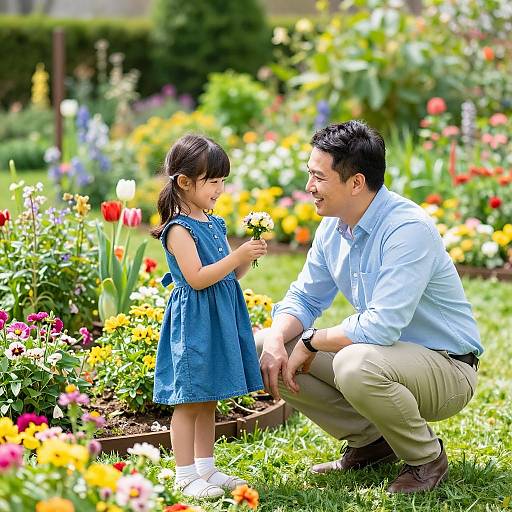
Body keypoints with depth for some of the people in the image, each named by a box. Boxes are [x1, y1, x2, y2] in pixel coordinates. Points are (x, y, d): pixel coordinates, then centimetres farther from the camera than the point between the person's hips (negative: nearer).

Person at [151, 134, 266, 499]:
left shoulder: (215, 224, 13)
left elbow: (230, 274, 17)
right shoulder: (179, 229, -14)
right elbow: (197, 278, -21)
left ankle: (206, 468, 23)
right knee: (189, 401, -2)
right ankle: (185, 476, 4)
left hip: (221, 319, 9)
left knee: (208, 400, 15)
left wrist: (249, 256, -1)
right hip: (194, 321, -9)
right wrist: (238, 256, -23)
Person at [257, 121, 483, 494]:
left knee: (355, 364, -39)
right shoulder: (332, 227, 0)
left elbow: (381, 327, -33)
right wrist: (275, 340, -13)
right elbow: (304, 299, 9)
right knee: (264, 348, -3)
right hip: (383, 352, 8)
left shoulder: (409, 230, -27)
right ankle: (370, 441, 9)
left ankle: (427, 459, -9)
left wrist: (311, 341, -18)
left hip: (447, 368, -8)